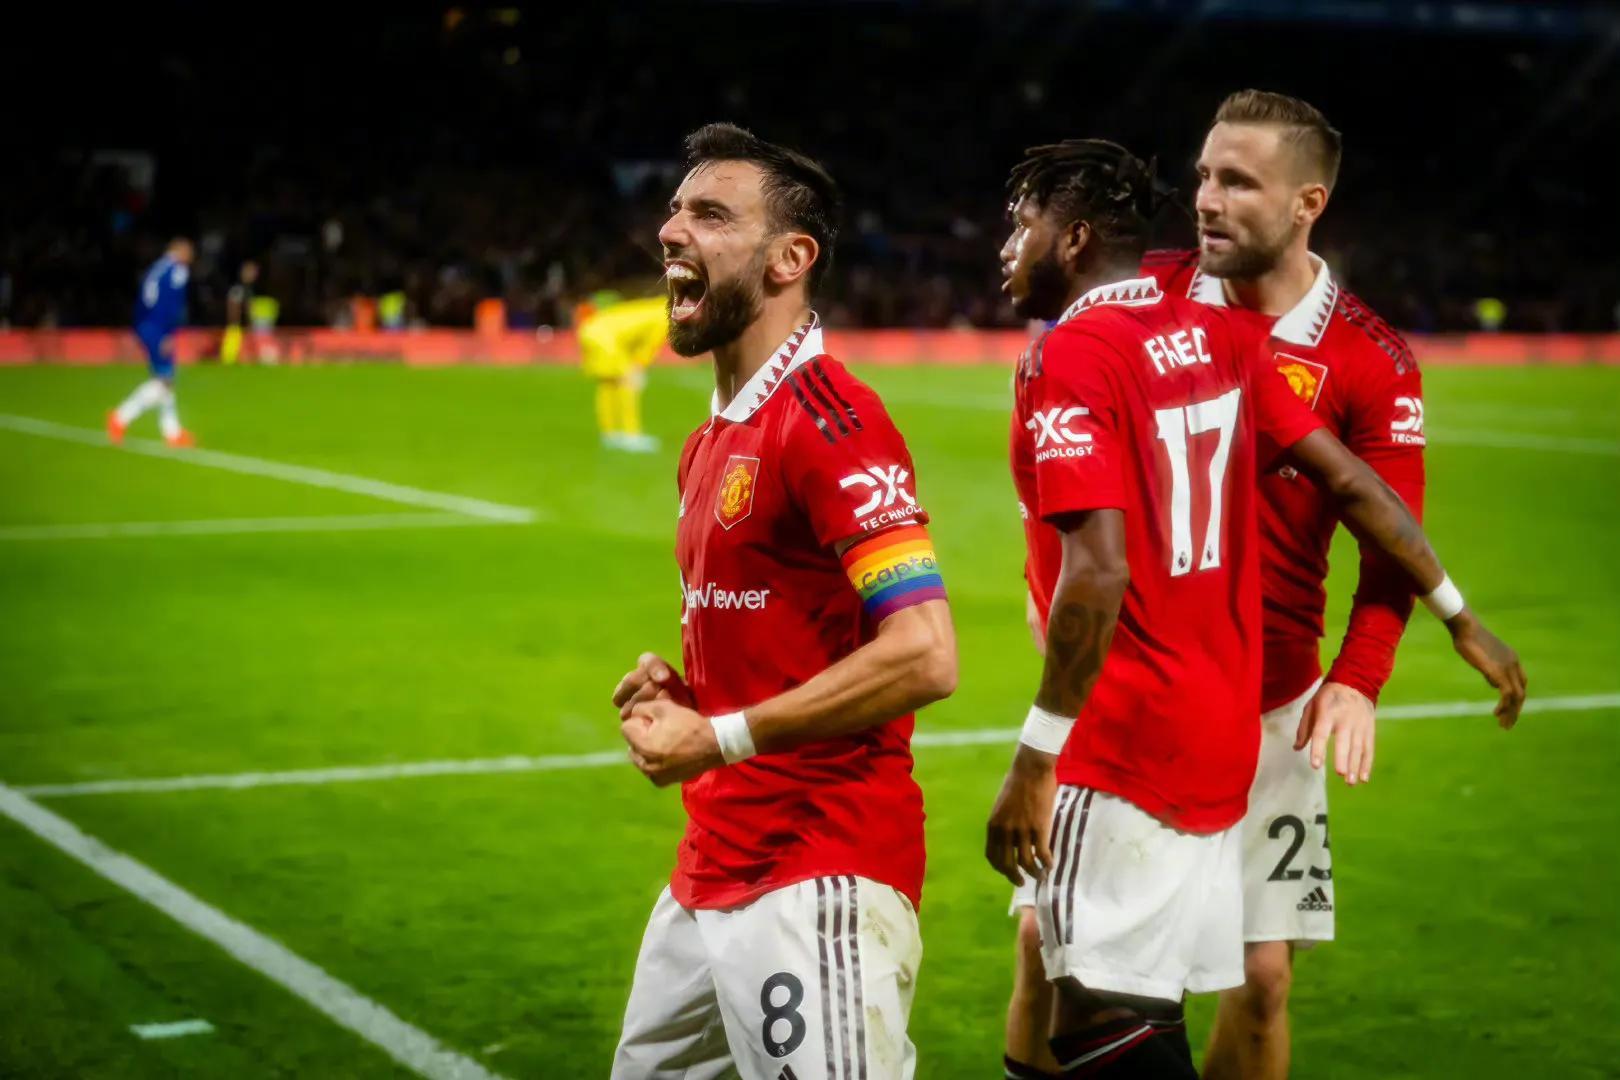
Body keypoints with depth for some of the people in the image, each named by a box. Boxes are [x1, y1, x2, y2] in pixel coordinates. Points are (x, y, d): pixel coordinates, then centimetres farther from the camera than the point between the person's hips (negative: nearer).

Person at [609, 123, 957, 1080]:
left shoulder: (830, 422, -16)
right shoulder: (711, 441, 15)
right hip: (709, 880, 10)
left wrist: (719, 737, -19)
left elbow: (925, 656, -24)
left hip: (818, 884, -10)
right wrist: (678, 691, 5)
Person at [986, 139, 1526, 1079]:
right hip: (1221, 740, 8)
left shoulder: (1070, 359, -12)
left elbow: (1098, 573, -21)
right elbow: (1348, 481, 13)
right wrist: (1459, 614, 22)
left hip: (1122, 752, -8)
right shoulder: (1217, 338, 10)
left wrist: (1037, 755, -20)